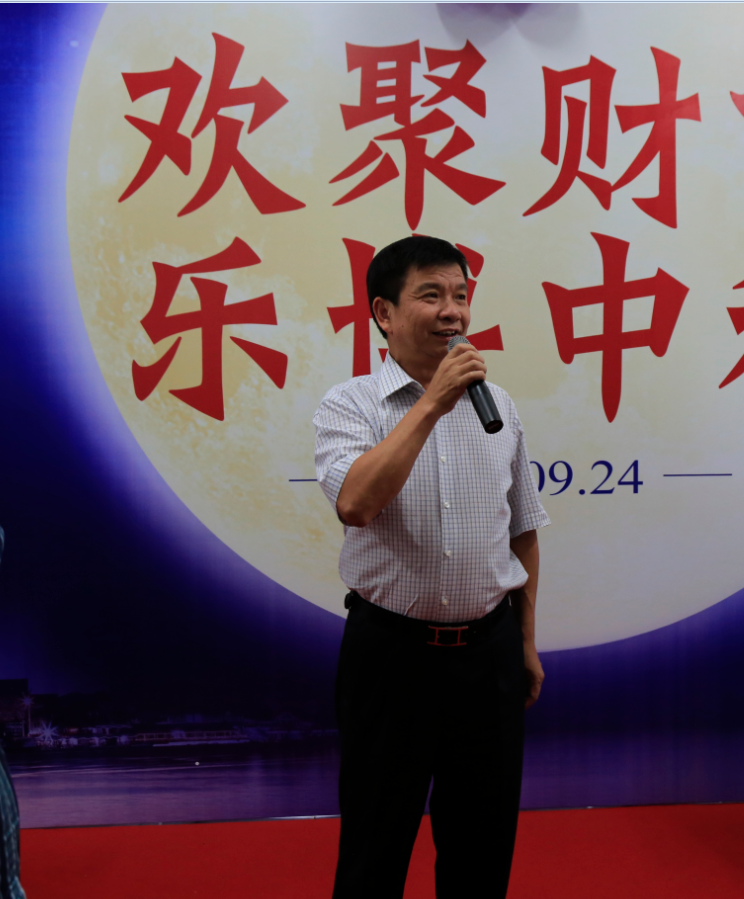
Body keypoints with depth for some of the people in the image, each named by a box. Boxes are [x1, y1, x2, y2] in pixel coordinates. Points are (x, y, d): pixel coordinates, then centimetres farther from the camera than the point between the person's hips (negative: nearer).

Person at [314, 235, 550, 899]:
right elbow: (355, 502, -27)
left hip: (489, 649, 4)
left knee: (484, 842, 17)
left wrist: (527, 641, 14)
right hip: (391, 650, -3)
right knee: (376, 842, 11)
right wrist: (431, 403, -25)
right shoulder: (350, 406, -7)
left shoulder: (498, 406, 5)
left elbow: (522, 531, 13)